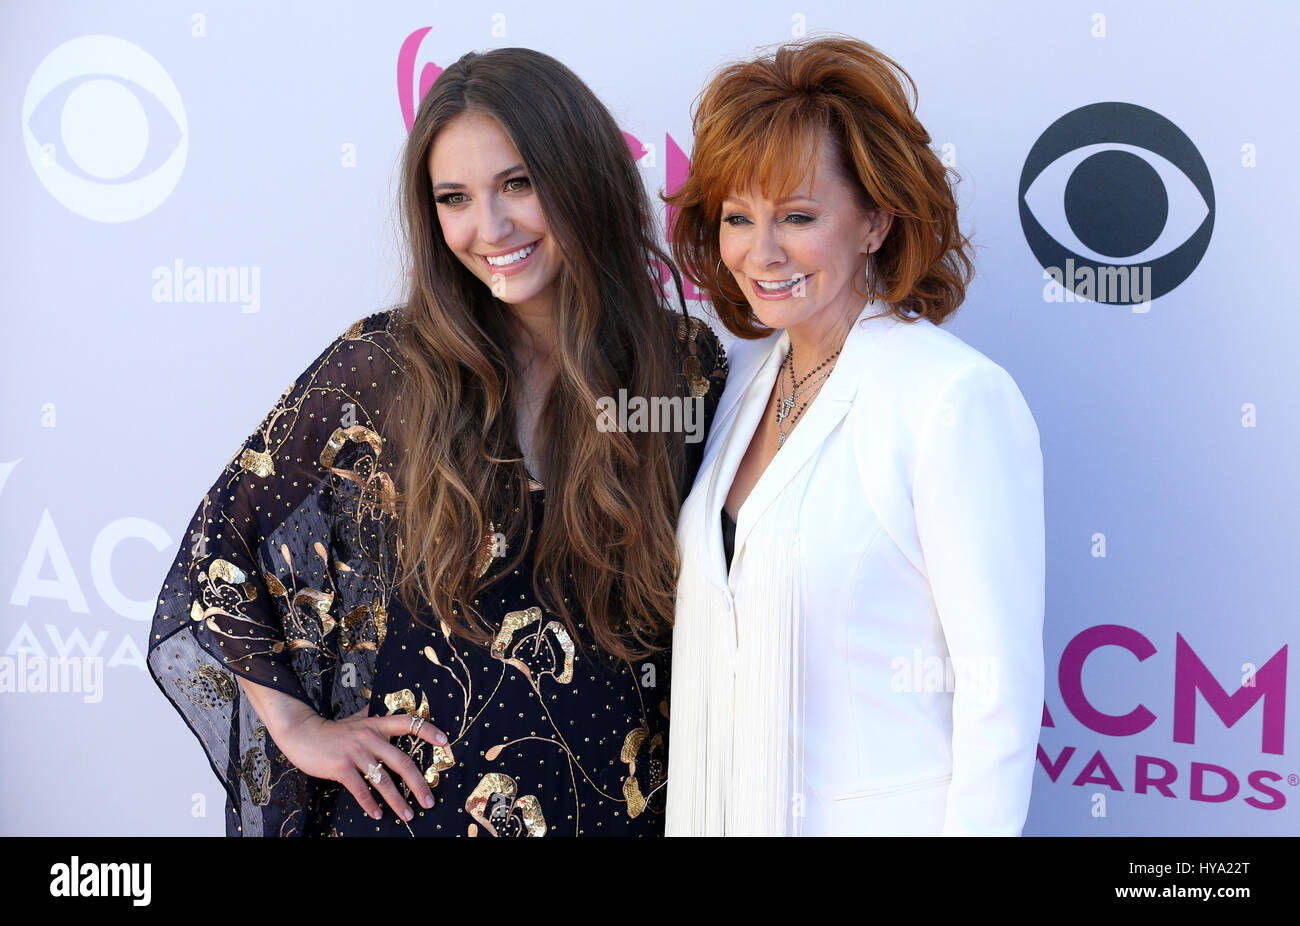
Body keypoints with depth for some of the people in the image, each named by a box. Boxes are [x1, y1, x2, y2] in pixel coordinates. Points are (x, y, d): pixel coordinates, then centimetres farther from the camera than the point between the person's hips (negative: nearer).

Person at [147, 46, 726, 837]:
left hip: (623, 802, 1)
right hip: (414, 802, -1)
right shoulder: (382, 370, -10)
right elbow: (223, 541, -1)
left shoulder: (690, 368, -7)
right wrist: (297, 726, -3)